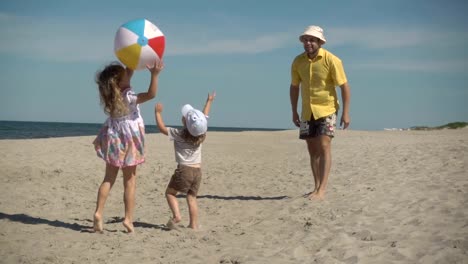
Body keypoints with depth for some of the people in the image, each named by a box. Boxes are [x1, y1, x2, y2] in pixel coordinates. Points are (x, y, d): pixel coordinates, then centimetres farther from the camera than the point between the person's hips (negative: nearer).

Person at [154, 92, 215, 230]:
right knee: (192, 198, 11)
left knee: (170, 193, 8)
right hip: (197, 170, 5)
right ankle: (194, 225, 10)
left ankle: (176, 215, -10)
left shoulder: (179, 134, -12)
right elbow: (205, 116, 20)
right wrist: (209, 102, 35)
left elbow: (162, 128, -4)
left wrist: (158, 112, 8)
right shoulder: (201, 133, 2)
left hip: (184, 170, -5)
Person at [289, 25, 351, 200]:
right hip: (307, 112, 5)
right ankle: (317, 187, 17)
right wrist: (294, 112, 9)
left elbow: (344, 86, -9)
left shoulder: (331, 60, -13)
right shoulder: (298, 61, 0)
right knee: (312, 150, 8)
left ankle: (322, 190, -16)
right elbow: (294, 87, 11)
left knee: (324, 147, -15)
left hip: (326, 110, -5)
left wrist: (346, 113, -13)